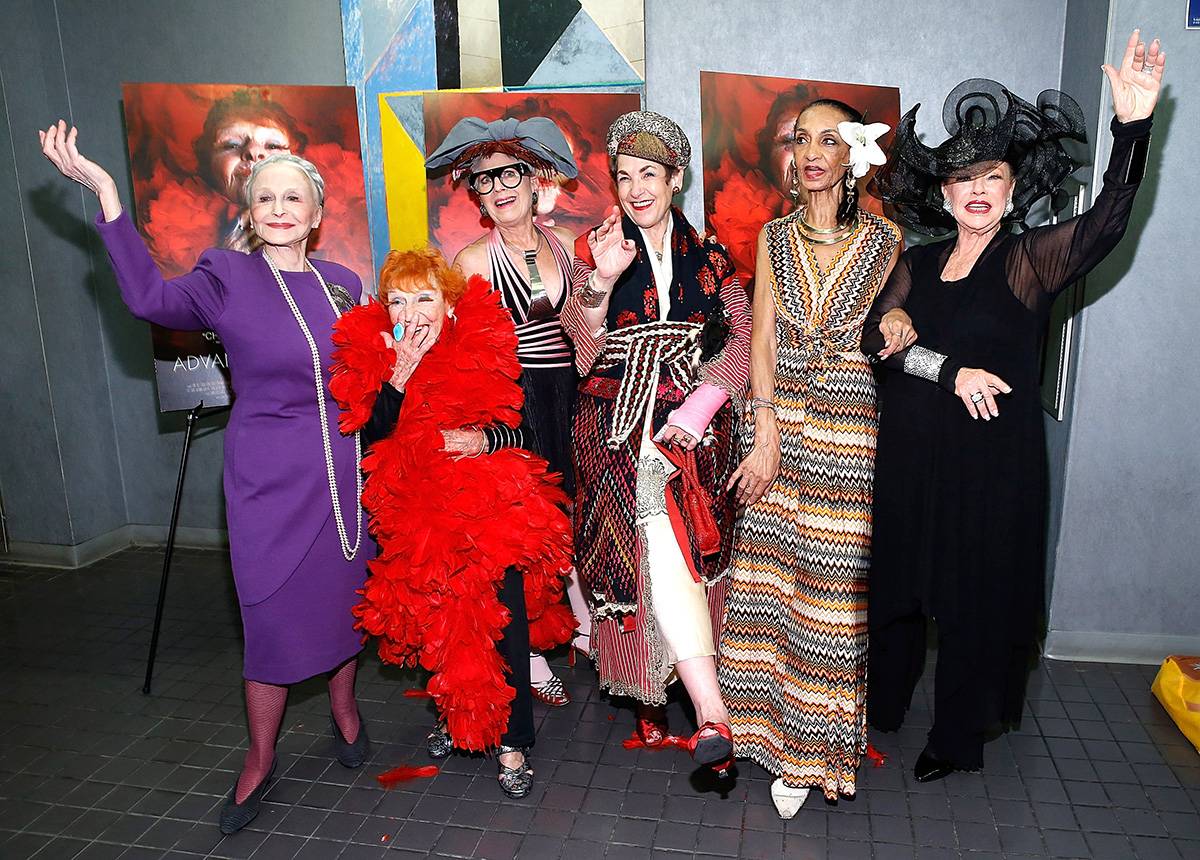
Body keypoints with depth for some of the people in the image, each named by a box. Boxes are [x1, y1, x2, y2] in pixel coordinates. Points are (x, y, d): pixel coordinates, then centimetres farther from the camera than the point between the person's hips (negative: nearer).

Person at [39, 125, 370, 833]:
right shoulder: (229, 277, -3)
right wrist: (106, 191, -27)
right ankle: (261, 760, 23)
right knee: (274, 610, 2)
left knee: (345, 591, 13)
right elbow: (152, 297, -23)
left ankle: (344, 707, 39)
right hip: (269, 475, -3)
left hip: (345, 468, 4)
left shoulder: (344, 284, 8)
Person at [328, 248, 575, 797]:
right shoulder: (372, 356, 4)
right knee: (437, 615, 7)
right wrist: (401, 371, -16)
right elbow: (376, 435, -6)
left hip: (493, 504, -2)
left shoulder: (486, 347, -3)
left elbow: (526, 427, -2)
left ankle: (511, 742, 8)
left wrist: (485, 438, -21)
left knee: (503, 617, -7)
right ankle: (455, 713, 33)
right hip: (418, 510, 3)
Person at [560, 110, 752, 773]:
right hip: (618, 423, -1)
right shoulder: (596, 250, 7)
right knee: (656, 536, -19)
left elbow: (741, 340, 5)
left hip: (693, 424, 2)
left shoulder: (709, 259, 12)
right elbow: (581, 337, -6)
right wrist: (601, 280, -25)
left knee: (680, 541, -7)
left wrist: (700, 407, -9)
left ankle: (656, 690, 15)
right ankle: (710, 708, -17)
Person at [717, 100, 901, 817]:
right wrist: (766, 433, -5)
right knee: (775, 575, 5)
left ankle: (815, 743, 18)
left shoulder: (886, 241, 0)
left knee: (833, 586, 1)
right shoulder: (775, 238, 7)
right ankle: (784, 735, 22)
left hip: (852, 433, -2)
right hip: (782, 423, 3)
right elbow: (763, 341, 2)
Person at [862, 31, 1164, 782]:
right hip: (910, 456, 4)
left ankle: (960, 739, 25)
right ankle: (882, 706, 37)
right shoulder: (918, 264, 7)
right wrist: (949, 371, -17)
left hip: (994, 462, -3)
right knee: (898, 585, 15)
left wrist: (1134, 125, -33)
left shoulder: (1032, 259, -4)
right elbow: (877, 337, -4)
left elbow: (1106, 221, -22)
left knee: (977, 598, 6)